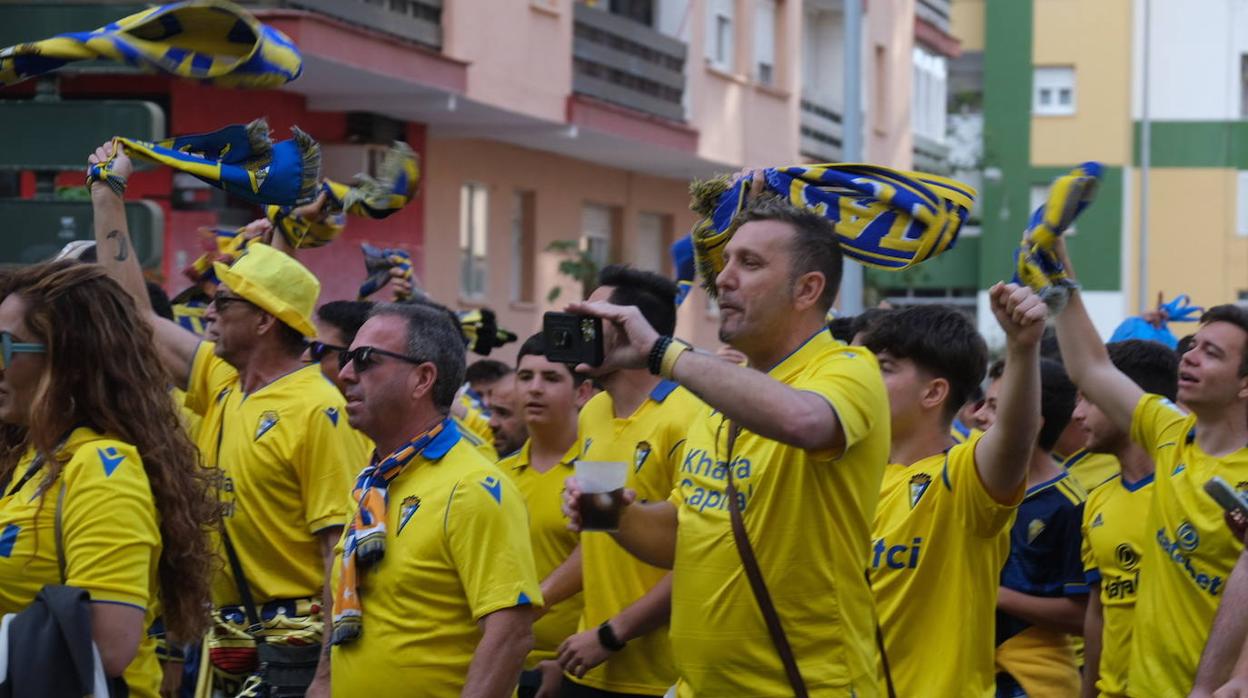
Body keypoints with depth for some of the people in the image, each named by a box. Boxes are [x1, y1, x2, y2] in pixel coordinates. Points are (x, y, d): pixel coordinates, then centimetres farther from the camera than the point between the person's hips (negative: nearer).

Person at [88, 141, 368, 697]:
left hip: (296, 648, -8)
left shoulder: (316, 410, -15)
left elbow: (343, 550, -19)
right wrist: (106, 193, 19)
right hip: (228, 642, 8)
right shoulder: (220, 384, 9)